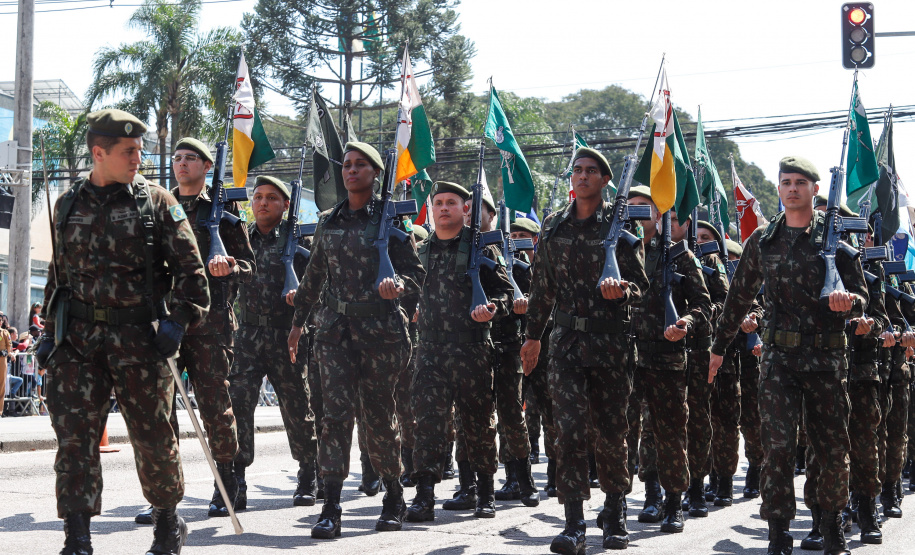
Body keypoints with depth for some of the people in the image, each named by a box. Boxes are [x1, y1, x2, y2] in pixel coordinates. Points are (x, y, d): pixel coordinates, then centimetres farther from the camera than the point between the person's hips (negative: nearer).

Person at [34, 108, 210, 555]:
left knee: (153, 435, 5)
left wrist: (178, 320, -9)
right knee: (74, 434, -6)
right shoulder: (68, 206, 12)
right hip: (78, 335, 2)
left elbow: (189, 268, 2)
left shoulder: (156, 202, 2)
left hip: (139, 334, -2)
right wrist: (50, 331, 15)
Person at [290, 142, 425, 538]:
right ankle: (331, 509, -13)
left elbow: (416, 274, 0)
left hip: (380, 327, -2)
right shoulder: (328, 222, 13)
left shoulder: (390, 219, 1)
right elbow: (314, 276, 22)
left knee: (378, 415, 4)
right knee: (337, 411, -10)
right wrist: (298, 322, 24)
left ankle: (393, 499, 24)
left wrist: (398, 285, -23)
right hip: (335, 327, 3)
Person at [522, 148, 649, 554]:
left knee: (610, 430, 7)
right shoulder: (553, 226, 10)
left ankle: (614, 513, 26)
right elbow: (542, 285, 18)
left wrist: (621, 291, -23)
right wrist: (532, 335, 21)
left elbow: (640, 285, 0)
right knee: (568, 427, -10)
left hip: (611, 340, -2)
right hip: (566, 338, 2)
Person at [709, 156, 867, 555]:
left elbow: (861, 295, 3)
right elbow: (740, 297, 20)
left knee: (833, 448, 6)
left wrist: (849, 301, -22)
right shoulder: (761, 241, 10)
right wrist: (719, 346, 22)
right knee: (778, 444, -10)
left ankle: (831, 522, 28)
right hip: (778, 356, 1)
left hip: (826, 357, 0)